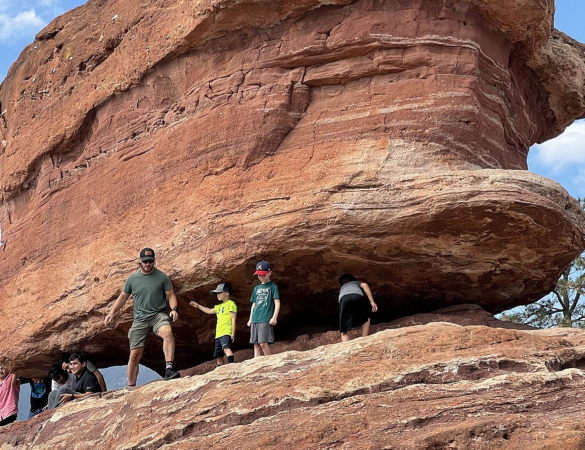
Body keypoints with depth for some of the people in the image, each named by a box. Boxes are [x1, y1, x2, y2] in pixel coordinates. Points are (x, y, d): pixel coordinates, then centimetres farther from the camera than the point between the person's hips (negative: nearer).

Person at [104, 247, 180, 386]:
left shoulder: (162, 277, 1)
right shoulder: (132, 279, 7)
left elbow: (170, 295, 4)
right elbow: (123, 297, 18)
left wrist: (174, 309, -14)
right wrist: (112, 313, 11)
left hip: (158, 314, -2)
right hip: (140, 319, 3)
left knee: (168, 332, -36)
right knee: (135, 354, 2)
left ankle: (169, 369, -42)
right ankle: (131, 386, 15)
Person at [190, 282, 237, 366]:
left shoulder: (231, 304, -2)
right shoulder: (219, 306, 24)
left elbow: (233, 319, -10)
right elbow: (209, 311, 41)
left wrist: (233, 333, -17)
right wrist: (198, 306, 41)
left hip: (226, 333, -10)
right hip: (218, 334, 10)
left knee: (226, 348, -33)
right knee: (218, 356, 8)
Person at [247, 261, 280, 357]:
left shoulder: (273, 287, 2)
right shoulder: (256, 288, 19)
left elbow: (277, 303, -4)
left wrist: (274, 317, -13)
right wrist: (250, 319, 18)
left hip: (266, 320, -6)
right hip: (255, 320, 6)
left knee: (263, 343, -15)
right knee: (256, 344, 3)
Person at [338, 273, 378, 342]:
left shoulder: (342, 288, 48)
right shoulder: (357, 282, 41)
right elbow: (364, 285, 17)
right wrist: (372, 301, 9)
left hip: (344, 299, 1)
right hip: (357, 297, -1)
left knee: (344, 332, 3)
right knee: (366, 318, 28)